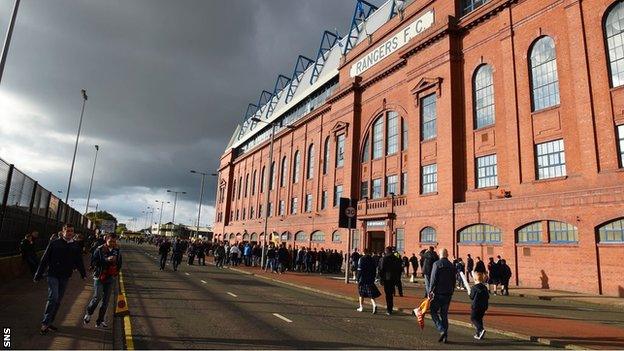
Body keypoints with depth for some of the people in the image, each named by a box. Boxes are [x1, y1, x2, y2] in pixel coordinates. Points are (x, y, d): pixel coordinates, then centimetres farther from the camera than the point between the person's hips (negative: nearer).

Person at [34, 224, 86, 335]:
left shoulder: (75, 246, 5)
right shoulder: (55, 243, -6)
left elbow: (79, 261, 9)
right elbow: (45, 259, -4)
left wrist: (83, 273, 3)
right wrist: (38, 274, -4)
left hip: (65, 277, 4)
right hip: (53, 275, -4)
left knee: (58, 301, 10)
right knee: (53, 298, -14)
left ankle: (49, 322, 23)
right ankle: (45, 323, -1)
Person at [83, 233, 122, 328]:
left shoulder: (117, 251, 6)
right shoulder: (99, 250, -6)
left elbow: (119, 264, 17)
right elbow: (93, 262, -12)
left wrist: (116, 272, 0)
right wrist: (106, 260, -22)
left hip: (110, 278, 4)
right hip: (99, 277, -4)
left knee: (106, 300, 5)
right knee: (98, 296, -16)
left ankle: (100, 321, 17)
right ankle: (88, 313, 13)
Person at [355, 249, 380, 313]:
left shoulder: (361, 259, -8)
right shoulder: (372, 260, 4)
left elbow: (359, 270, -11)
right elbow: (375, 270, 8)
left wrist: (358, 279, -6)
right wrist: (373, 278, 15)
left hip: (362, 279, -3)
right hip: (370, 279, 3)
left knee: (361, 293, 13)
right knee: (371, 293, 2)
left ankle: (361, 307, 20)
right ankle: (374, 304, -21)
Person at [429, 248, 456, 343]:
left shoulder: (436, 264, -10)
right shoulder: (451, 266, 7)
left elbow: (433, 279, -15)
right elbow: (453, 281, 12)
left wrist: (430, 291, -8)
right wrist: (451, 292, 20)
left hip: (438, 293, -5)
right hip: (448, 293, 6)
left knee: (434, 312, 5)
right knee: (444, 314, 13)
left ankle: (442, 330, -10)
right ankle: (445, 335, 14)